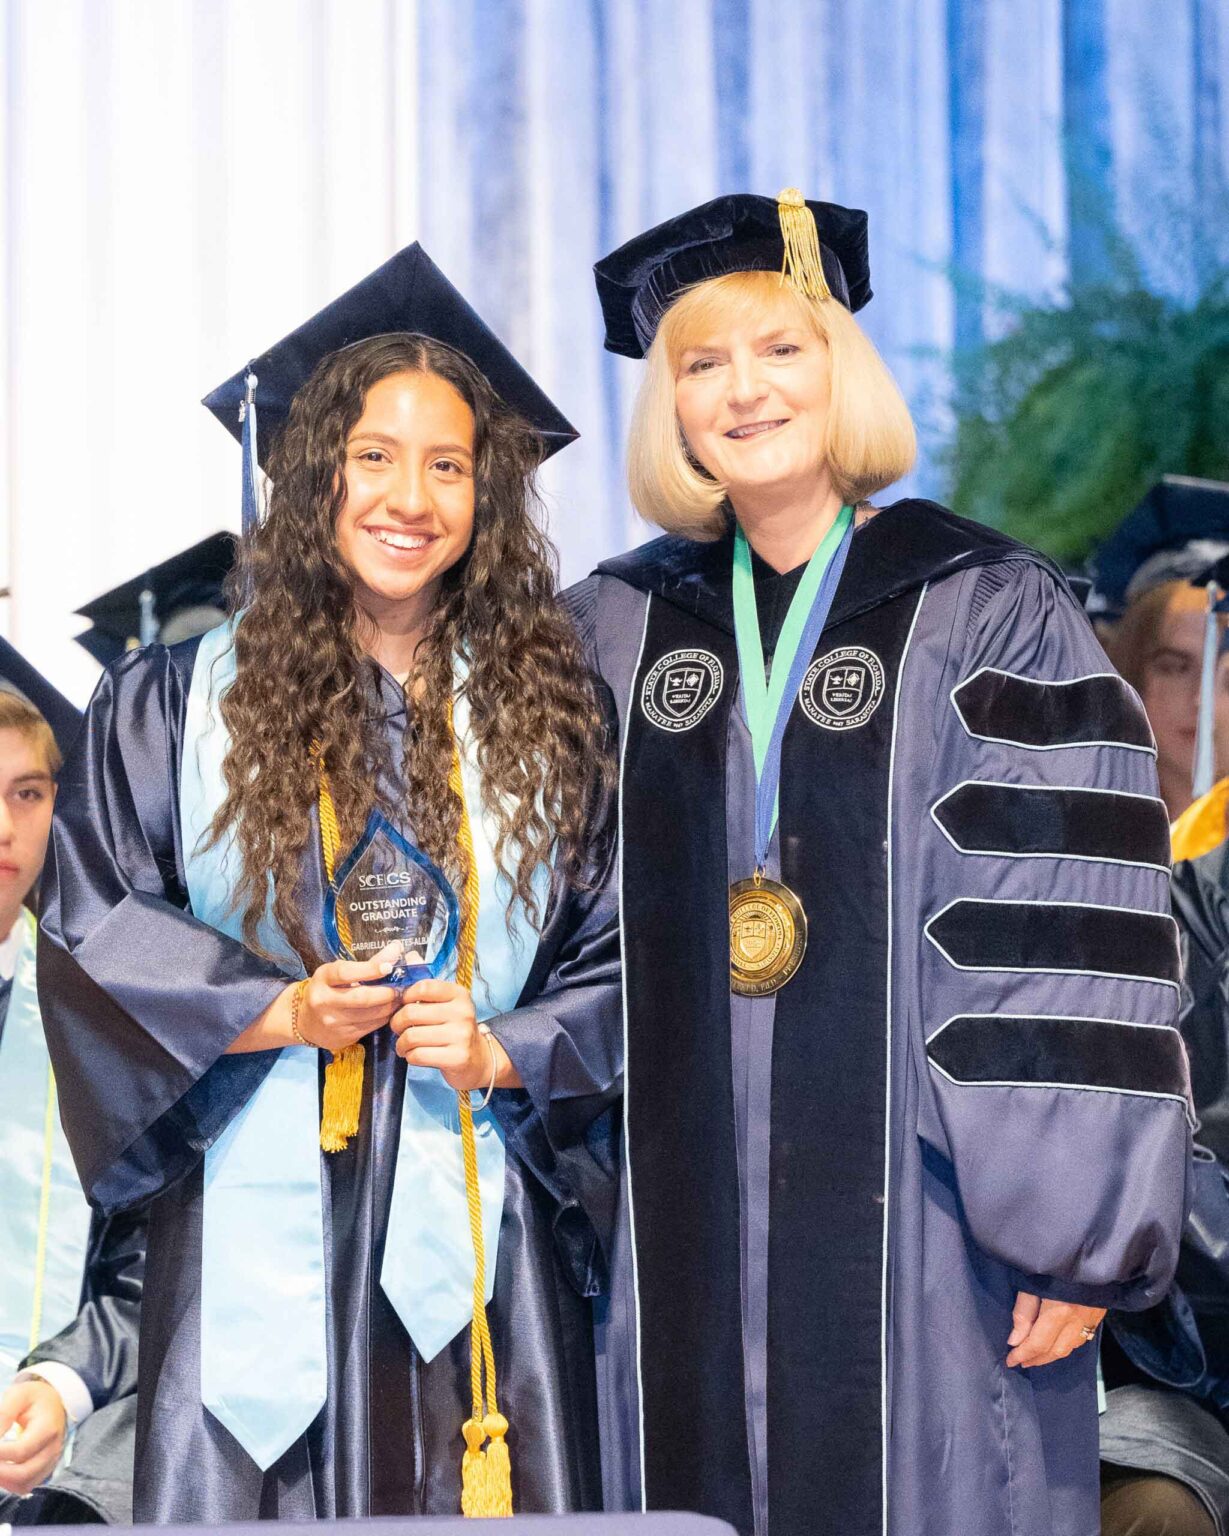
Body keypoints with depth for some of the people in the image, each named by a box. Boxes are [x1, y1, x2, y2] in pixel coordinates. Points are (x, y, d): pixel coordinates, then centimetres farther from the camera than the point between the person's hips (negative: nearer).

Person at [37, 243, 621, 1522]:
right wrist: (280, 1011, -11)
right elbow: (88, 928, 1)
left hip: (477, 1251, 1)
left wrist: (504, 1050, -8)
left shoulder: (547, 719, 11)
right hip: (257, 1235, -1)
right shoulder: (174, 705, 6)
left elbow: (619, 954, 10)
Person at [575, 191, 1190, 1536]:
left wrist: (1075, 1233, -13)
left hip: (915, 1235, -3)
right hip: (683, 1245, 4)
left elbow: (1072, 941, -7)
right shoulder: (615, 630, 10)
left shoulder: (990, 618, -3)